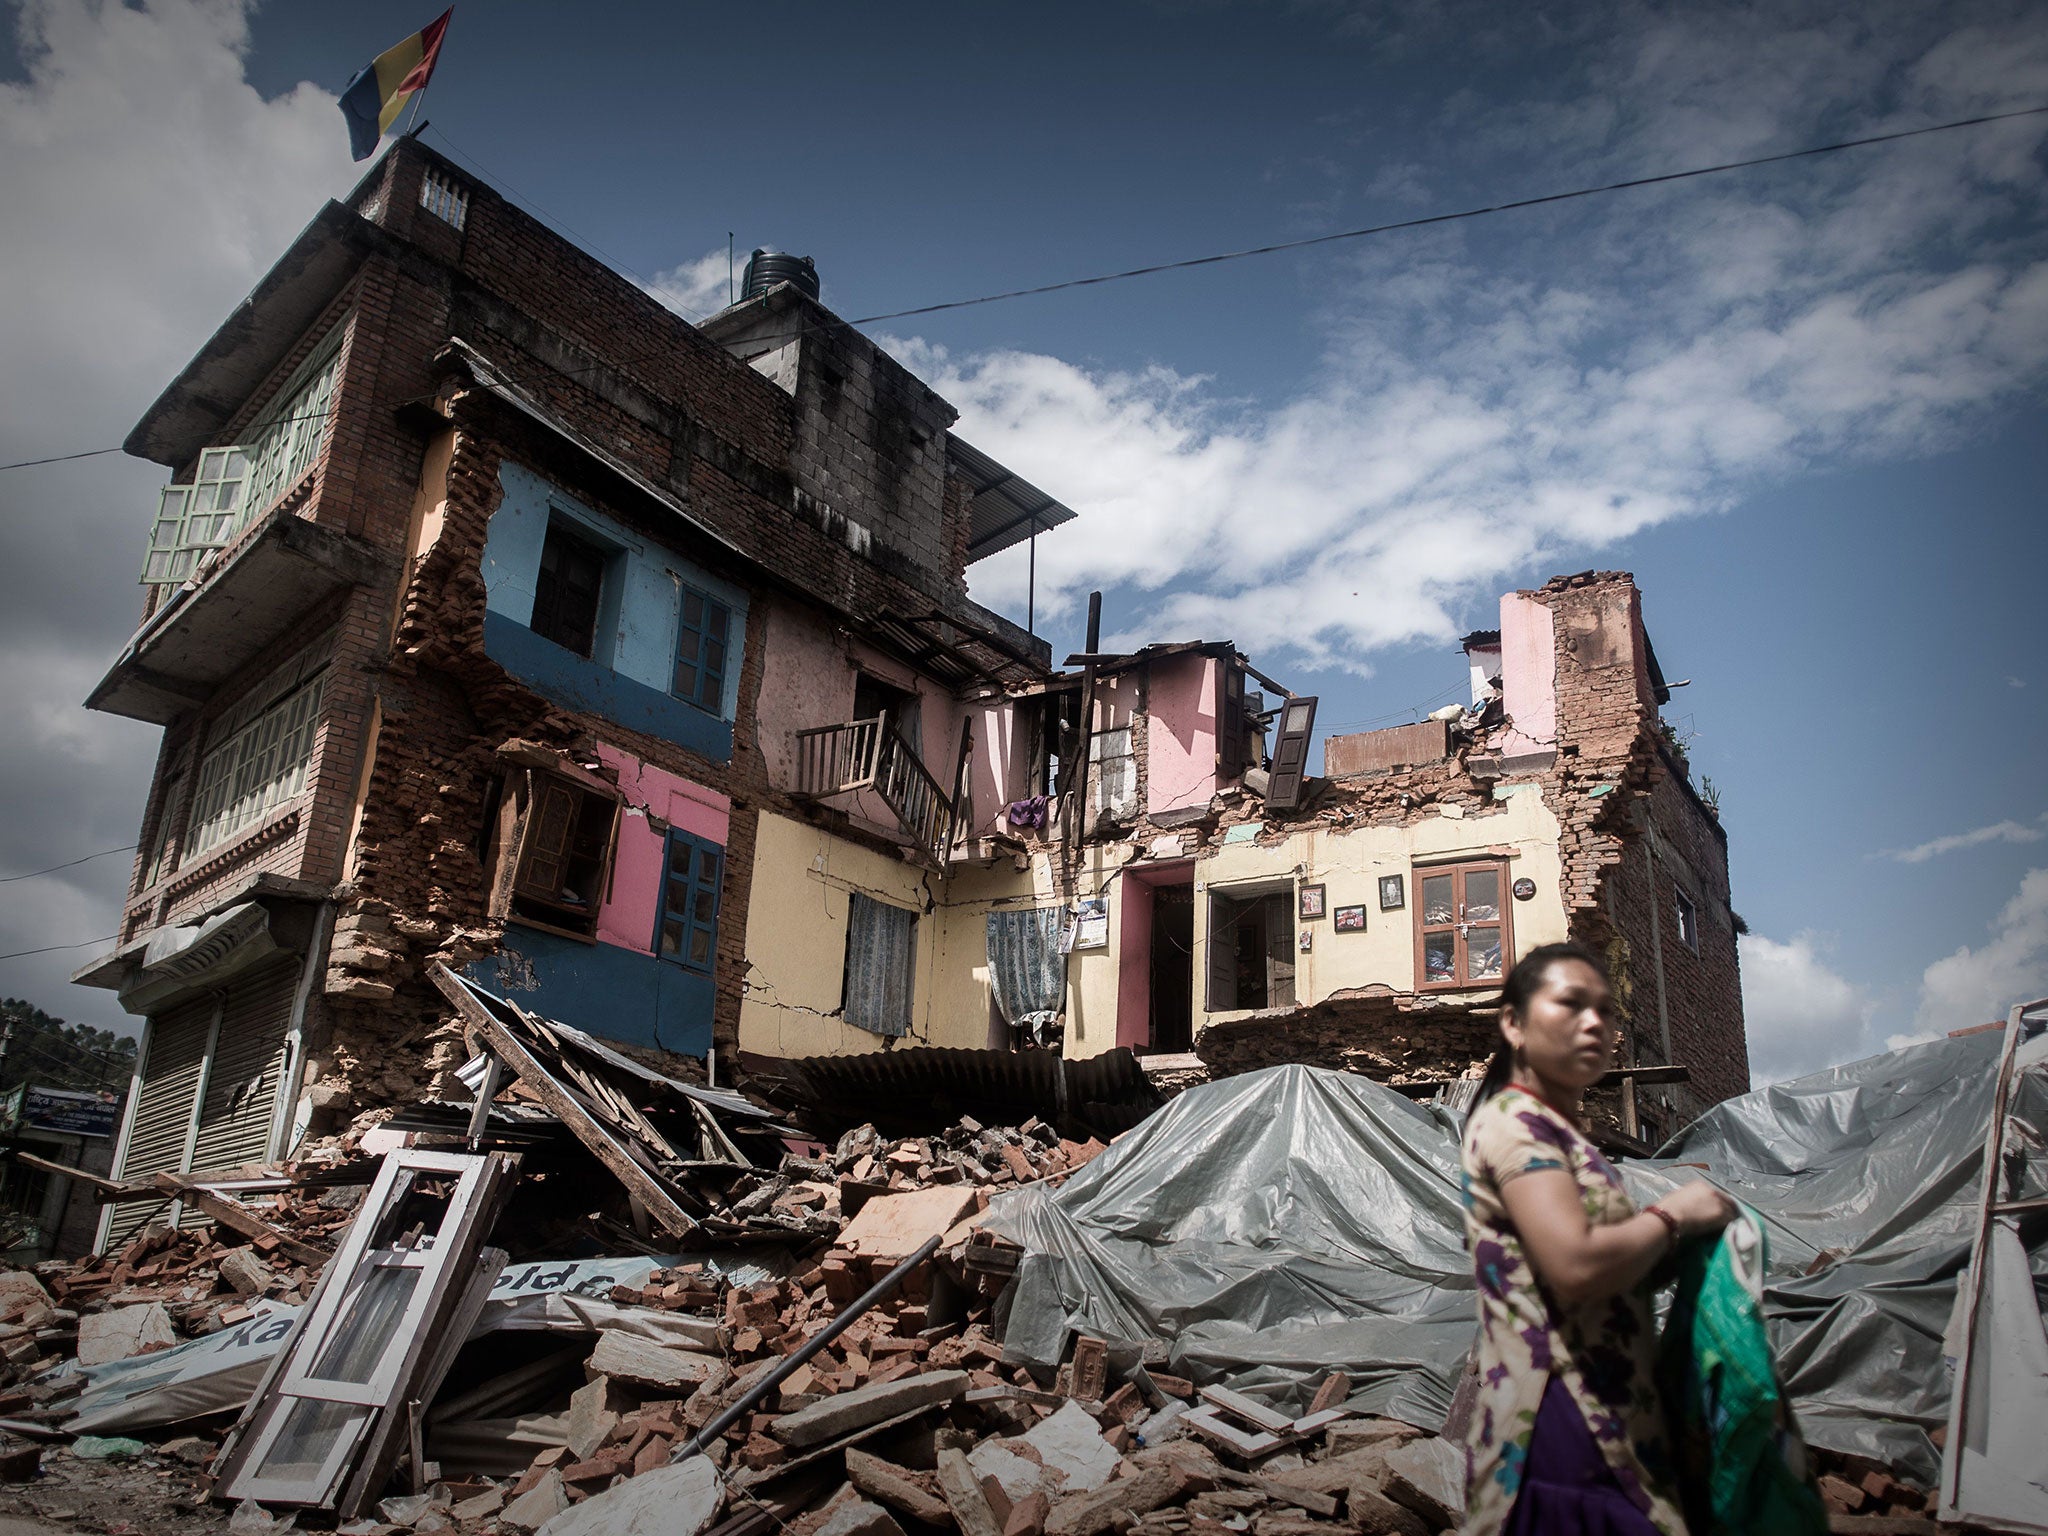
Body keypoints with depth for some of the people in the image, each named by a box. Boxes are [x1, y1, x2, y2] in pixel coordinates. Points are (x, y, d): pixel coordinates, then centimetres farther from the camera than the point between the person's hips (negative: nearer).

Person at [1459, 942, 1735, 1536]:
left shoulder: (1555, 1129, 19)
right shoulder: (1514, 1121, -12)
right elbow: (1577, 1267, -25)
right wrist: (1674, 1215, -10)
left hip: (1602, 1421, 10)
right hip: (1563, 1426, -10)